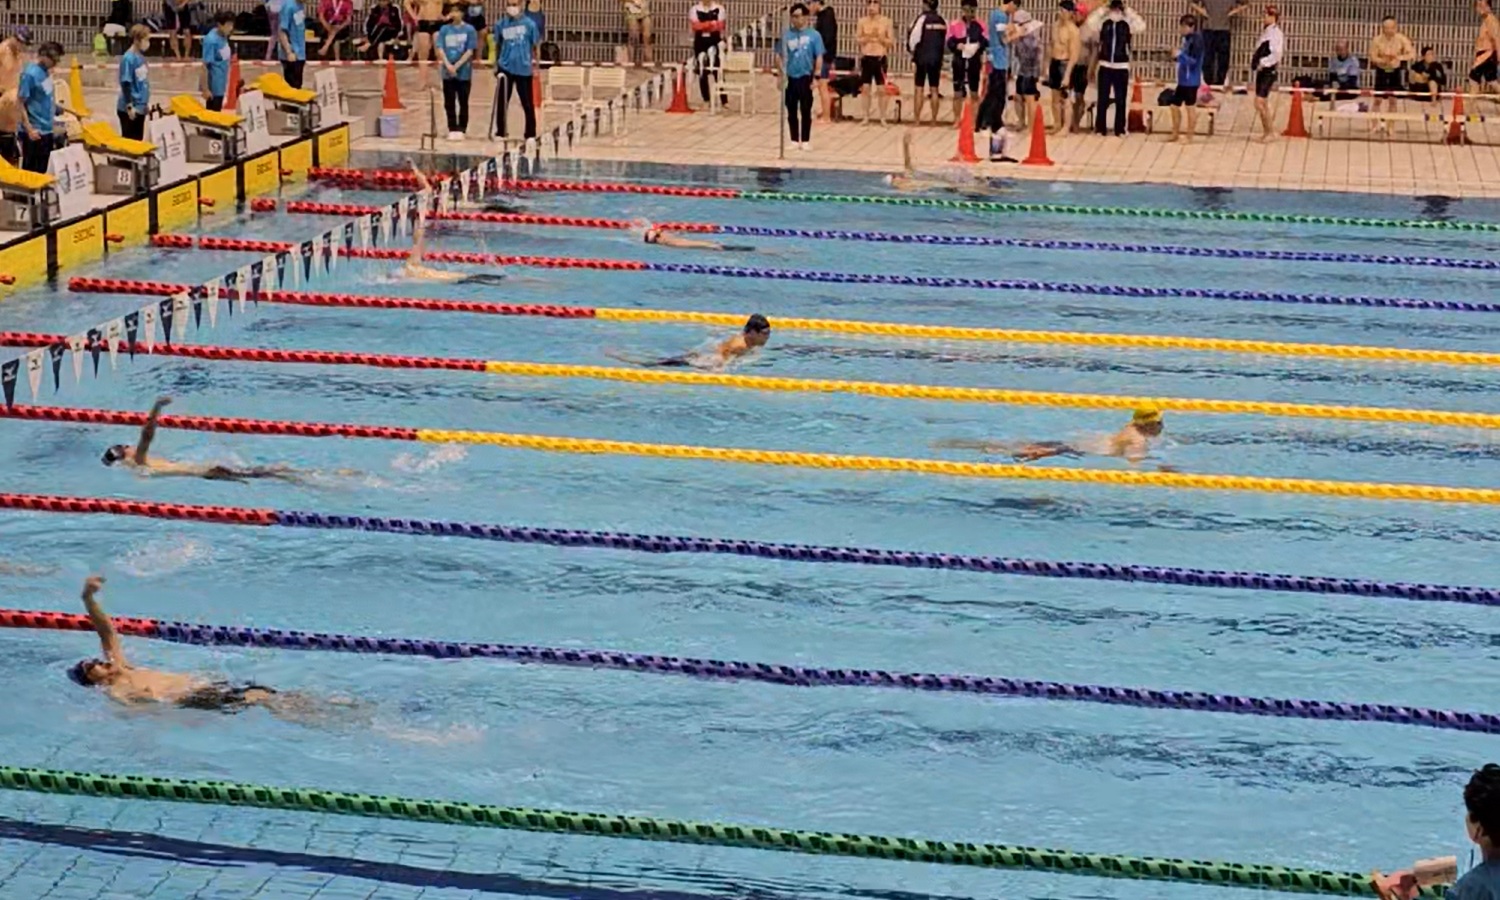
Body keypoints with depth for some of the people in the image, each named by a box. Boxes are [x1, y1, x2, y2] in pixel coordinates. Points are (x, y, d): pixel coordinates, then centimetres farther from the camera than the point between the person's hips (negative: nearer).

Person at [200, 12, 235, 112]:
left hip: (220, 83, 8)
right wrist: (205, 88, -21)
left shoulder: (223, 36, 1)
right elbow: (205, 65, -21)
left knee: (217, 112, 17)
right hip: (213, 85, -8)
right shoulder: (211, 40, -23)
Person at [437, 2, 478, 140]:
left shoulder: (469, 30, -2)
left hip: (464, 72, -2)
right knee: (449, 103, 5)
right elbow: (440, 49, 1)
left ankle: (461, 129, 7)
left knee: (463, 103, 1)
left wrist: (457, 66, -14)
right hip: (447, 73, 2)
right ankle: (452, 129, 12)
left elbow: (470, 51, -6)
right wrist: (448, 65, -14)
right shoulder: (444, 30, 5)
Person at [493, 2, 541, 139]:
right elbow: (498, 45, 11)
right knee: (502, 102, 8)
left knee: (527, 103, 2)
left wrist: (535, 62, -2)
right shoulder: (501, 25, 2)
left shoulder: (529, 24, -5)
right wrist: (496, 64, 9)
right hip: (505, 68, 2)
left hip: (524, 69, -2)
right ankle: (500, 132, 19)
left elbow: (536, 45, 1)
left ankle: (530, 134, 10)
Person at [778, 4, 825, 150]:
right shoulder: (787, 35, 3)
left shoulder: (814, 35, -3)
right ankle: (794, 140, 16)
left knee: (806, 110, 3)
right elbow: (780, 56, 8)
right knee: (791, 111, 7)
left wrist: (816, 77, -7)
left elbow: (819, 58, -2)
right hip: (790, 77, 2)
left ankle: (805, 140, 11)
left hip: (805, 77, -2)